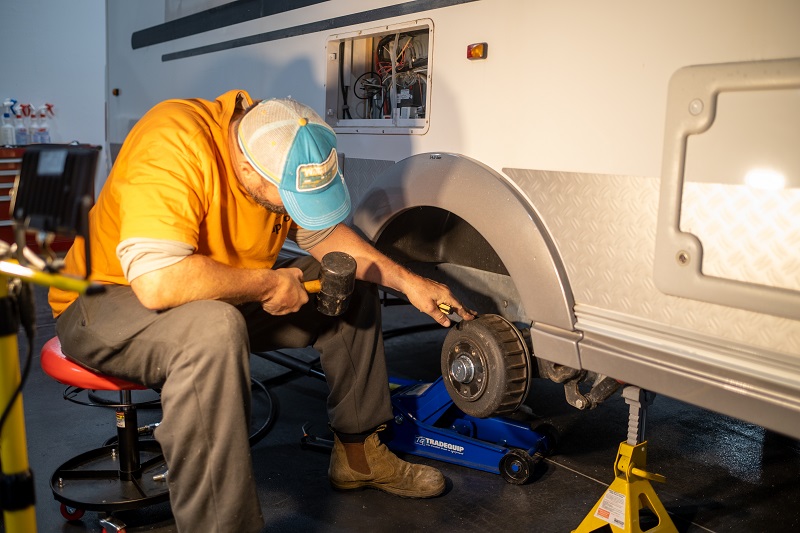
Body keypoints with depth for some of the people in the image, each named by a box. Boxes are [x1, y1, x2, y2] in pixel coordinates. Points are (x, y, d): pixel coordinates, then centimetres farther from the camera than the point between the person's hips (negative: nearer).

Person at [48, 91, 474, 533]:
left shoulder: (283, 156, -8)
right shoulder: (172, 147, -32)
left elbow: (325, 234, 6)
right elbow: (158, 281, -42)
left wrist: (409, 282, -1)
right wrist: (270, 283, -30)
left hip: (223, 298, 8)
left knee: (354, 287, 4)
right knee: (212, 328, -41)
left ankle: (358, 452, 17)